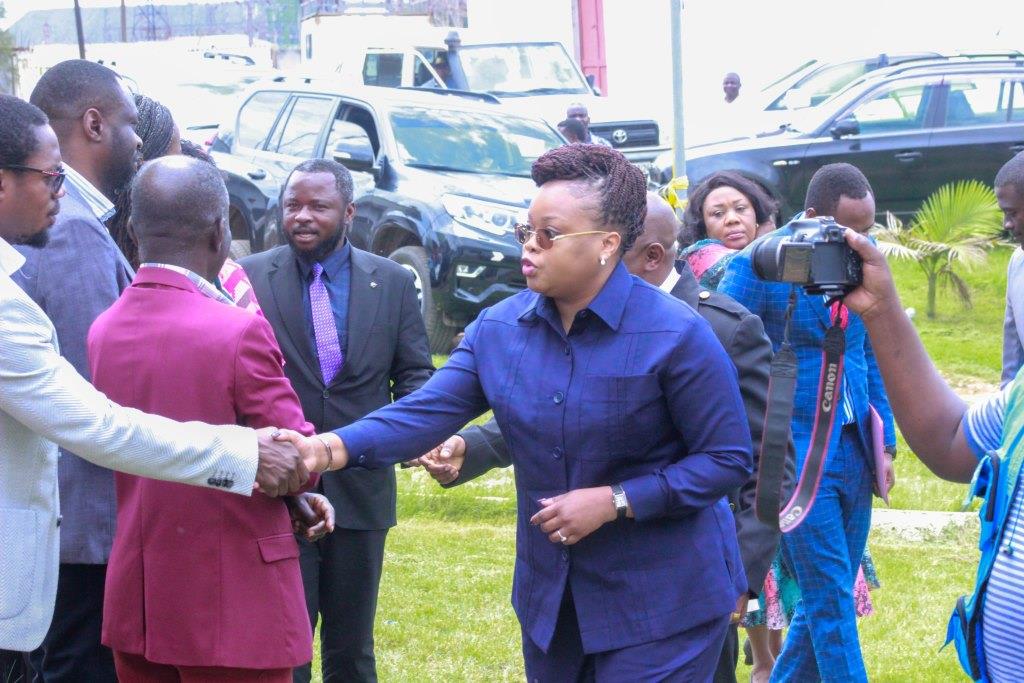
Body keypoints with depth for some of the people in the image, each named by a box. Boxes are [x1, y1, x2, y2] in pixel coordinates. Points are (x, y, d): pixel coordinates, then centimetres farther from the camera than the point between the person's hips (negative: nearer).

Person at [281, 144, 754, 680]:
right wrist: (330, 449, -28)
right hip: (550, 595, 6)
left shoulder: (675, 334, -15)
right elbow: (428, 411, -11)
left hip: (660, 604, -5)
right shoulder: (498, 328, 0)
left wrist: (612, 501, -21)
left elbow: (727, 460, -13)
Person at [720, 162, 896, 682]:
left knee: (833, 596, 11)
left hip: (853, 454, 6)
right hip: (796, 456, -6)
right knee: (830, 600, -6)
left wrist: (885, 444, 14)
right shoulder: (757, 266, -12)